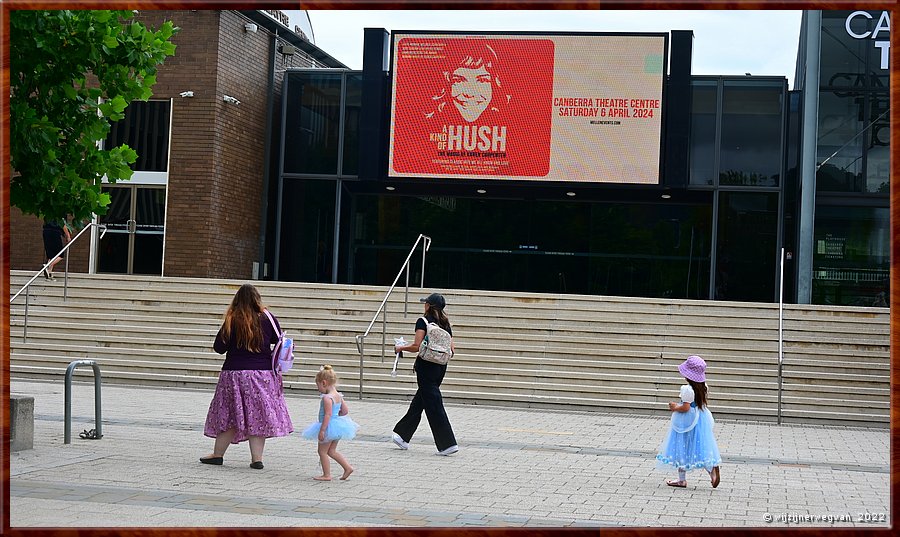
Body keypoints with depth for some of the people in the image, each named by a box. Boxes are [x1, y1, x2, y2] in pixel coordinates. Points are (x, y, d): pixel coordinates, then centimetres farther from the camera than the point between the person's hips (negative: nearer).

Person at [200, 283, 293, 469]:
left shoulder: (233, 321, -9)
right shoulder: (268, 319, -4)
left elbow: (219, 347, -3)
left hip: (235, 372, -1)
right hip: (263, 373, 1)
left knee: (229, 415, 9)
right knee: (258, 416, 5)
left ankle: (218, 454, 16)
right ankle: (257, 458, 2)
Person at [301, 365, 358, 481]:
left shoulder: (327, 398, -20)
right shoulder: (338, 396, 6)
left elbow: (328, 415, -25)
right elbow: (345, 410, 11)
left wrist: (322, 430, -25)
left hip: (329, 426, -9)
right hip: (338, 425, 9)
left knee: (322, 451, 5)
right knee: (331, 451, 19)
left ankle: (326, 475, 9)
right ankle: (347, 467, 12)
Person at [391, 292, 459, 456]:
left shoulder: (423, 321, -9)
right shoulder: (446, 323, 9)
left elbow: (417, 346, -16)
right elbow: (451, 350, 7)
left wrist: (400, 348, 1)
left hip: (426, 366, -7)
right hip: (441, 367, 7)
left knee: (434, 405, -5)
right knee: (419, 401, 18)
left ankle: (448, 443, -10)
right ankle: (403, 436, 29)